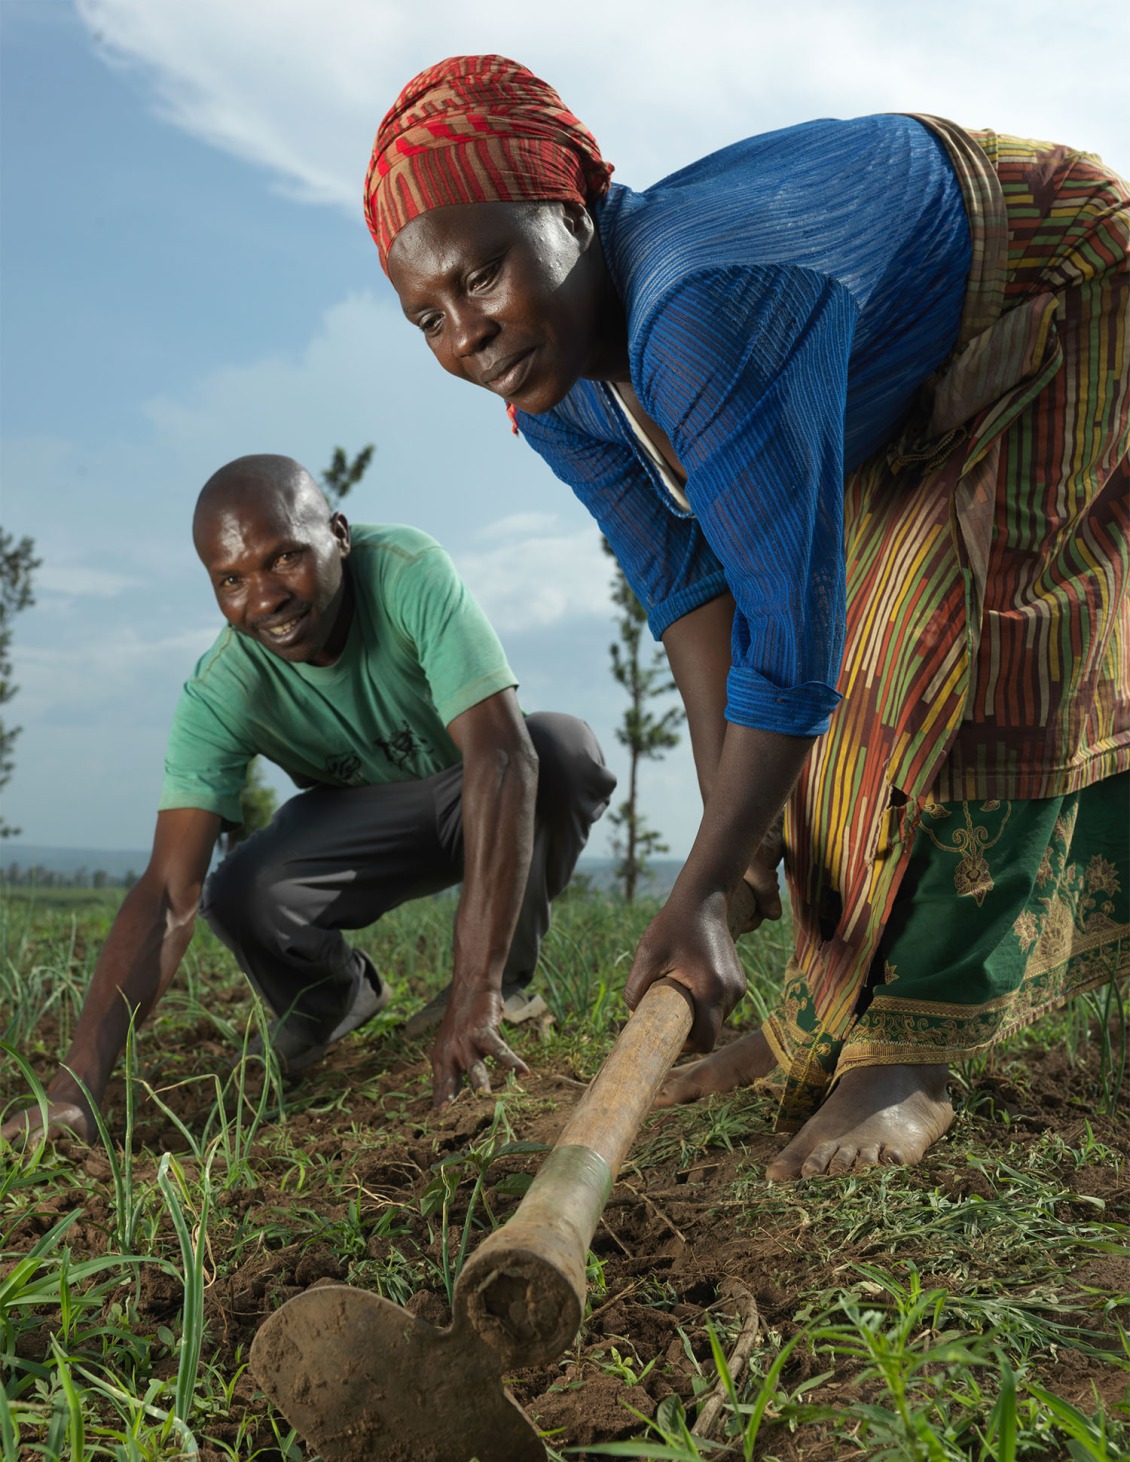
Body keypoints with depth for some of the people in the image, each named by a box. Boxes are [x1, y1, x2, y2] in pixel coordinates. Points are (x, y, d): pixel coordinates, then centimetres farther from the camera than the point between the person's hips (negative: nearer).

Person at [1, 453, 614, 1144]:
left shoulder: (409, 572, -33)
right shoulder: (219, 694, -26)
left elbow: (502, 756, -43)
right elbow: (169, 893, -31)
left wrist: (474, 993, -51)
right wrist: (76, 1087, -45)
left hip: (472, 798, -1)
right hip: (357, 818, 1)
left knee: (566, 748, -34)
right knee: (242, 896, -29)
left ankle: (507, 980, -8)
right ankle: (340, 993, 8)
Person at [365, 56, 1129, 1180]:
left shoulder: (705, 312, -43)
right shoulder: (554, 399, -15)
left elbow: (790, 629, -44)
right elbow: (686, 587, -11)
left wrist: (698, 895, -39)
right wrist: (728, 817, -15)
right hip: (905, 390, 8)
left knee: (969, 656, -21)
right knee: (856, 683, 2)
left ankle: (904, 1056, -15)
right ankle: (828, 1022, 12)